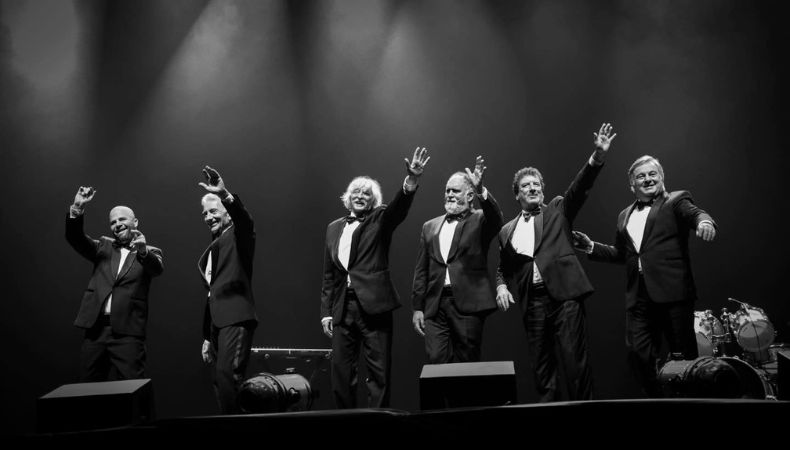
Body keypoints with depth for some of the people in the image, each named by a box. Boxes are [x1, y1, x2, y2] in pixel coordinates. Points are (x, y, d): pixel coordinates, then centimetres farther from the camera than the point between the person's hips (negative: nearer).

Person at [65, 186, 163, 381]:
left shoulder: (150, 252, 7)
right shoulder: (104, 246, 17)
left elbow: (157, 269, -13)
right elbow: (75, 238, 3)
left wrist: (143, 251, -34)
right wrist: (77, 209, -14)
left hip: (127, 332, -4)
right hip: (95, 328, 4)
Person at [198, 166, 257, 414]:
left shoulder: (238, 235, 4)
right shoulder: (209, 253, 25)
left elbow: (245, 220, -22)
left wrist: (226, 195, -40)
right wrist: (207, 337, 23)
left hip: (236, 318, -8)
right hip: (217, 323, 8)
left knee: (226, 375, -19)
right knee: (221, 382, 5)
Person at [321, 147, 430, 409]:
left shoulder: (380, 220, 4)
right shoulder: (334, 228, 15)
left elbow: (399, 207, -18)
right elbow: (329, 275, 16)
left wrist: (411, 180, -37)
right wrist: (326, 311, 10)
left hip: (374, 306, -4)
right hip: (342, 308, 4)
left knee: (379, 372, 0)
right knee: (341, 373, 8)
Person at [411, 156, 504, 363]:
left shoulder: (479, 221, 6)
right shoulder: (430, 226, 16)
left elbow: (497, 220, -18)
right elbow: (421, 270, 14)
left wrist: (481, 191, -34)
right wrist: (417, 307, 9)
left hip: (468, 305, -3)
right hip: (435, 305, 3)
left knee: (467, 363, 3)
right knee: (436, 362, -1)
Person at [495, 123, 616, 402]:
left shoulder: (558, 210, 12)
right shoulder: (507, 231, 17)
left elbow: (579, 187, -3)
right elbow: (503, 268, 22)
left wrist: (598, 156, -18)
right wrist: (501, 286, 1)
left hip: (564, 292, -3)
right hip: (533, 300, 3)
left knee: (574, 357, -5)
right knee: (540, 363, 7)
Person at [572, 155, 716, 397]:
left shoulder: (676, 200, 7)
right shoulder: (625, 216, 21)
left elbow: (696, 213, -12)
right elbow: (619, 253, 25)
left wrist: (704, 222, -35)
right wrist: (591, 247, 13)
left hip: (672, 291, -5)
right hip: (638, 295, 5)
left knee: (684, 353, 1)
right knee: (638, 352, 0)